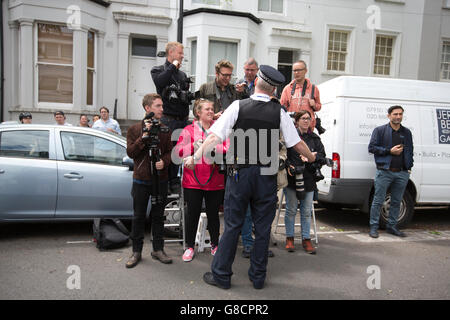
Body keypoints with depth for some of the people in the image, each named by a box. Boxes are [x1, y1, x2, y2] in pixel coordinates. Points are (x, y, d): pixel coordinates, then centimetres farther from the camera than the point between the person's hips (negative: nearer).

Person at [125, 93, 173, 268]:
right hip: (141, 179, -1)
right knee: (139, 216, 7)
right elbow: (130, 152, -8)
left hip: (160, 179, 2)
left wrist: (164, 162, -15)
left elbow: (169, 152, 6)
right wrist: (144, 136, -17)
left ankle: (158, 249, 22)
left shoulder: (165, 130, 6)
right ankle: (136, 251, 19)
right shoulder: (134, 129, 1)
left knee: (158, 215, 10)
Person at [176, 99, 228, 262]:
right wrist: (193, 146, -19)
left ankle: (215, 245, 28)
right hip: (193, 181, -1)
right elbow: (179, 151, -3)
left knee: (213, 213, 11)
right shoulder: (189, 130, 4)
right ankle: (190, 246, 23)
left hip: (215, 180, 1)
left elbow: (228, 149, -2)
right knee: (192, 213, 6)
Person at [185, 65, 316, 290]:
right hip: (267, 178, 1)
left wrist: (195, 157, 1)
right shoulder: (279, 112, -1)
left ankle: (221, 275, 20)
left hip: (240, 174, -1)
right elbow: (297, 143, 3)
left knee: (232, 226, 9)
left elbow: (214, 137, -10)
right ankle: (258, 277, 25)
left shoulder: (238, 106, -5)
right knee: (262, 228, 12)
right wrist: (311, 157, 23)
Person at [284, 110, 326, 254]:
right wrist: (288, 166, -17)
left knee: (306, 211, 8)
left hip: (308, 179, 4)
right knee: (291, 210, 5)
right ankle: (289, 238, 19)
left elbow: (322, 155, 8)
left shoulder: (314, 138, 11)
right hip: (291, 178, -3)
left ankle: (306, 239, 19)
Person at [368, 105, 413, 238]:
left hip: (402, 173, 5)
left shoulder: (407, 132, 16)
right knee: (378, 201, -2)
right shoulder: (380, 130, 2)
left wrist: (409, 166, 10)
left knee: (396, 202, 11)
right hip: (384, 172, -5)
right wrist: (390, 151, -12)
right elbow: (371, 147, -4)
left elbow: (410, 151, 22)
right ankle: (374, 227, 7)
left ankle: (391, 226, 23)